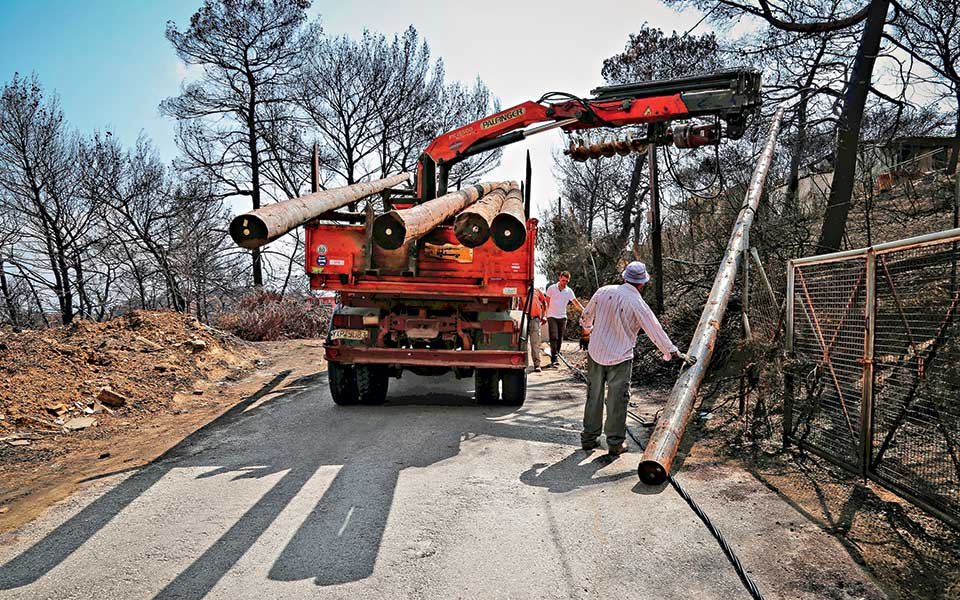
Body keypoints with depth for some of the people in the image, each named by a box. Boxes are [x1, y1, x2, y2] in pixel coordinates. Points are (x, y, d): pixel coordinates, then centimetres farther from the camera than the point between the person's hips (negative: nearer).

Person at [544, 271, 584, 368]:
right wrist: (545, 315, 4)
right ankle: (554, 359, -17)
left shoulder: (569, 291, 3)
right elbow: (547, 302, 6)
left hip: (562, 317, 3)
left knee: (560, 338, 5)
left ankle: (556, 356, 15)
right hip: (552, 316, -3)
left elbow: (576, 302, 4)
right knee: (554, 337, -13)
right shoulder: (551, 288, -2)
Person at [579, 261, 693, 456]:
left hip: (595, 353, 4)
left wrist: (588, 328, 36)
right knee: (617, 400, 6)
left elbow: (586, 315, 14)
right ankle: (615, 443, 12)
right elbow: (654, 330, -8)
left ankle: (589, 438, 23)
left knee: (593, 396, 14)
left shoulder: (603, 292, -1)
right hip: (620, 358, -4)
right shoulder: (637, 303, -13)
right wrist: (673, 352, 2)